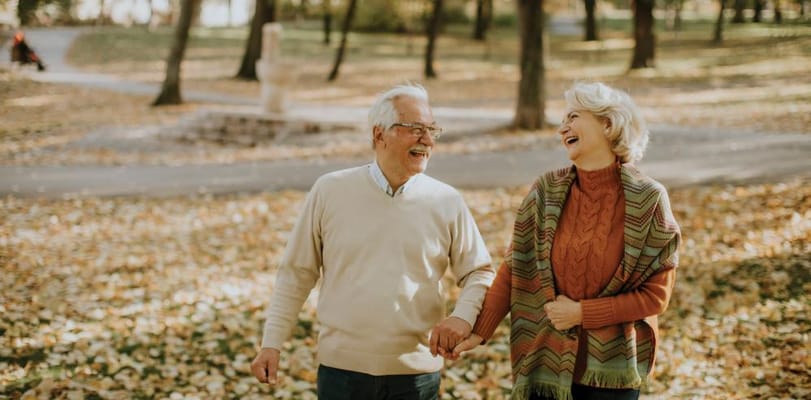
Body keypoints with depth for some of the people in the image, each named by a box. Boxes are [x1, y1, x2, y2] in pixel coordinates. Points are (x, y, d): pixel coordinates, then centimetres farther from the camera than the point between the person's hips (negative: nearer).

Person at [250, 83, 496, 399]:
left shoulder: (446, 202, -1)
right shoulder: (330, 191, -2)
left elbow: (480, 272, 6)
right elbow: (296, 274, 3)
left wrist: (464, 316, -13)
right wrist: (271, 344, -1)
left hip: (416, 374, 1)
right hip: (341, 368, 0)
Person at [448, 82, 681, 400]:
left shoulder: (648, 200, -10)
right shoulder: (546, 192, -4)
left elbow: (656, 294, -8)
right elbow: (514, 269, 1)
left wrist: (582, 312, -13)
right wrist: (480, 332, -5)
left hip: (612, 369, -2)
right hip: (546, 363, 2)